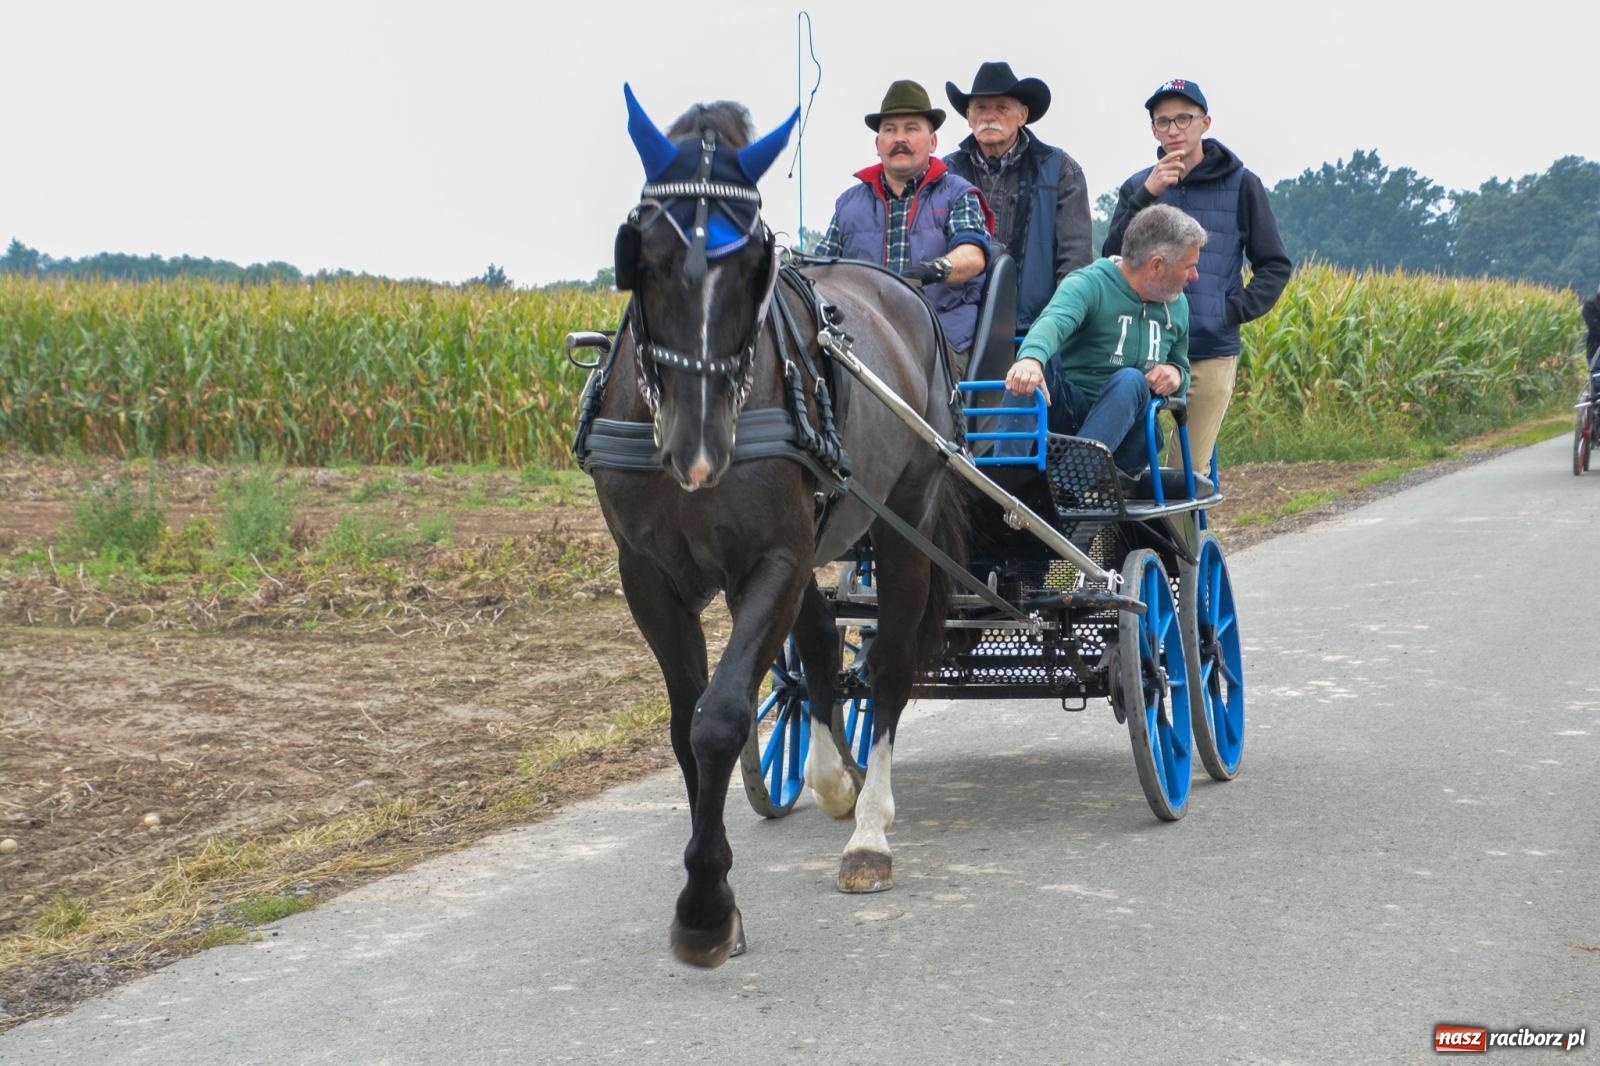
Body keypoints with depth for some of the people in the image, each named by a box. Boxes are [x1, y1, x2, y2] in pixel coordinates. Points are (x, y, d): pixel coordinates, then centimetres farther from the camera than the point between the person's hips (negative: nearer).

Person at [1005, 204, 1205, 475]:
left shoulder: (1177, 305, 13)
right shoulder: (1090, 284, -10)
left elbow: (1183, 368, 27)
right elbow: (1054, 321, -32)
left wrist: (1176, 374, 0)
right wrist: (1031, 358, -56)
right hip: (1069, 417, -3)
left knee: (1130, 380, -30)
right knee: (1043, 358, -32)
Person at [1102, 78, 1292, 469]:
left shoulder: (1240, 185, 5)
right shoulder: (1138, 186, 10)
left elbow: (1275, 265, 10)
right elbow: (1113, 258, -2)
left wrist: (1237, 310, -5)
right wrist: (1147, 196, -11)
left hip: (1211, 353, -1)